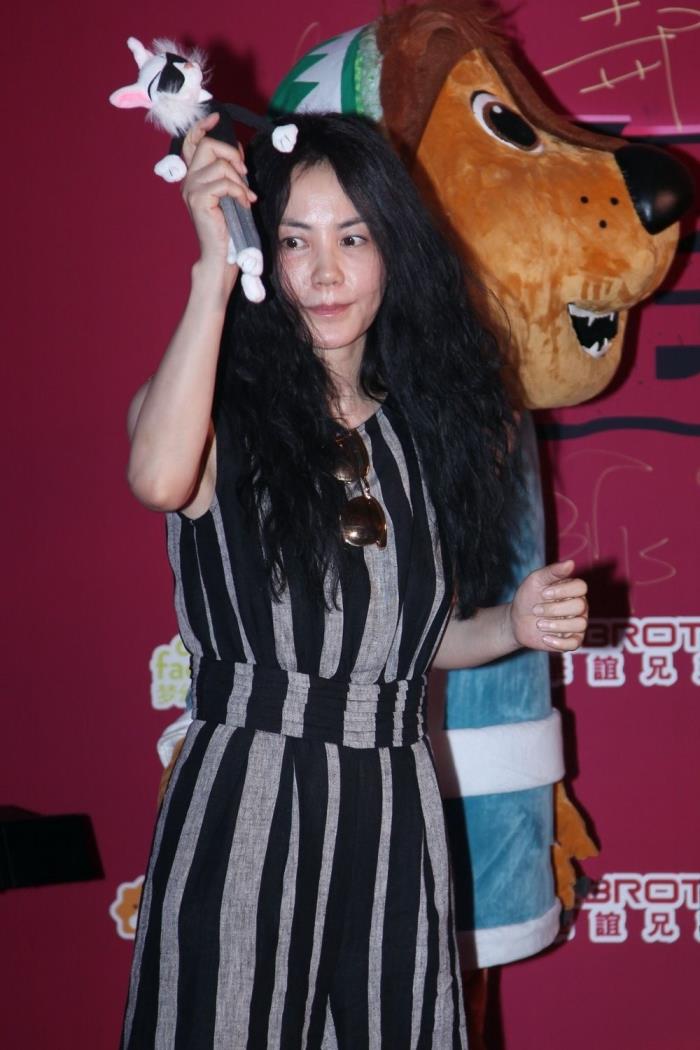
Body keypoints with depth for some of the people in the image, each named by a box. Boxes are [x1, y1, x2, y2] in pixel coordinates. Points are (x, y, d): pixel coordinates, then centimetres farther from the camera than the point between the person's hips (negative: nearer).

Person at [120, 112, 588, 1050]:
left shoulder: (426, 426, 9)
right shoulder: (225, 408, -5)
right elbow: (160, 479, -32)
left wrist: (515, 626, -2)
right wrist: (216, 269, -26)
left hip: (393, 806, 4)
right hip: (245, 801, -4)